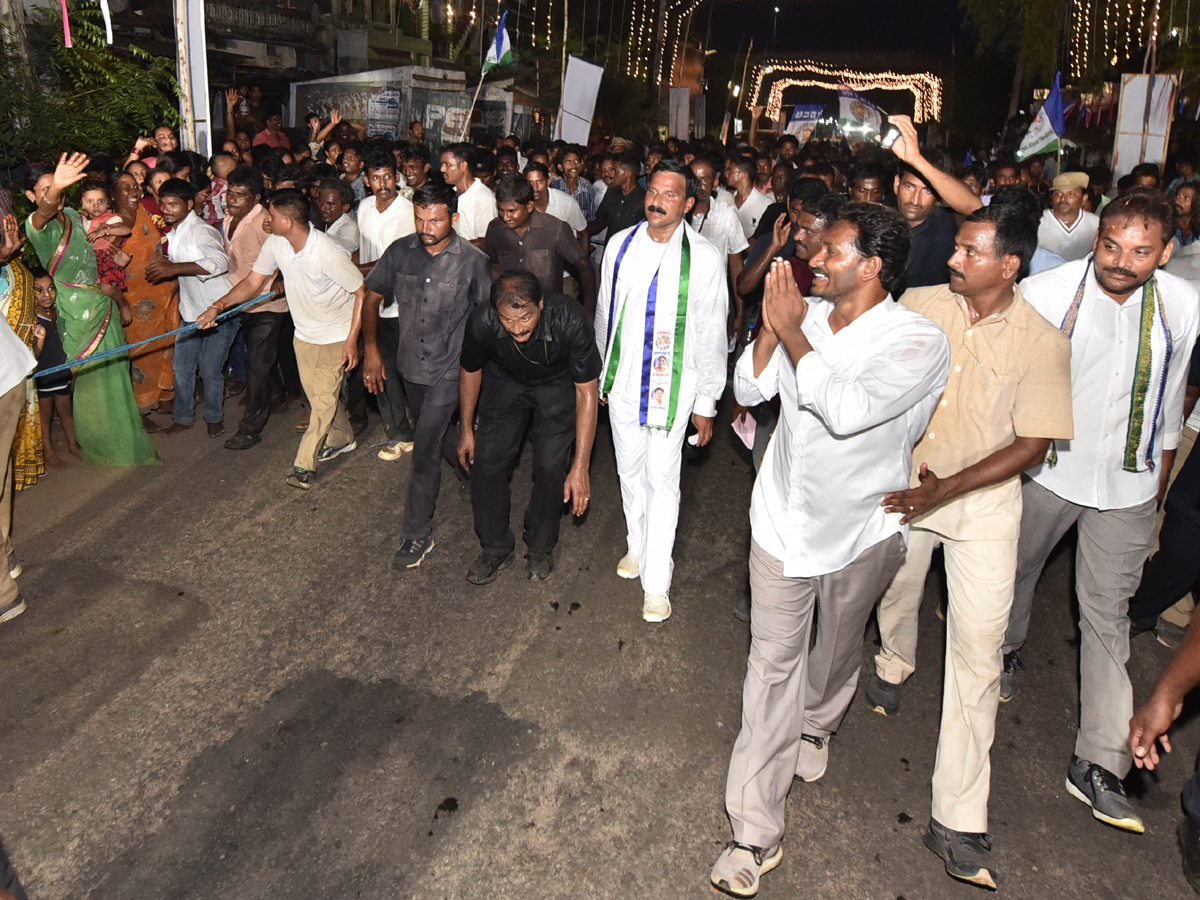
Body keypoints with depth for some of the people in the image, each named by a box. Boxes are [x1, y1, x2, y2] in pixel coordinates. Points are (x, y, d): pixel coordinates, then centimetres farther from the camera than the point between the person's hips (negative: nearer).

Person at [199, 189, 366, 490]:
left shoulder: (328, 253, -29)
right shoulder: (275, 244, -10)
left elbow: (361, 293, -20)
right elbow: (253, 282, 0)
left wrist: (351, 339, -19)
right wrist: (218, 306, -12)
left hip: (335, 335, -7)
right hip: (304, 332, 7)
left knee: (324, 397, -2)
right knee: (317, 393, 17)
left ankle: (304, 463, 9)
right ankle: (341, 439, 40)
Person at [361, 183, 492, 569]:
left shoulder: (473, 261, -14)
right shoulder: (400, 251, -4)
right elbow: (372, 297, 6)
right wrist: (371, 348, 0)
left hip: (449, 369, -5)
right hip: (410, 364, 5)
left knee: (425, 450, -6)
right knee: (438, 434, 24)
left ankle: (417, 534, 8)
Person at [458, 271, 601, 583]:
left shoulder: (570, 321, -38)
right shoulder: (482, 322, -31)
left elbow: (586, 393, -29)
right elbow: (470, 371, -7)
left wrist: (580, 467, -29)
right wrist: (466, 428, 5)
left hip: (557, 385, -1)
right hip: (504, 382, 2)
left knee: (551, 466, -9)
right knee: (486, 461, -4)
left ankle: (540, 548, 17)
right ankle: (496, 549, 18)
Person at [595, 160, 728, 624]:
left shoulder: (705, 258, -10)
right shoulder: (620, 245, 0)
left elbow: (712, 334, -6)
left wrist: (707, 402, -4)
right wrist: (600, 374, 15)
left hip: (672, 386, -4)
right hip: (622, 382, 4)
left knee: (662, 480, -1)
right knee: (630, 472, 17)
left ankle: (656, 583, 11)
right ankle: (637, 546, 41)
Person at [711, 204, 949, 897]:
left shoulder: (919, 341, -20)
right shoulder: (807, 315, -4)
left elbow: (846, 409, -35)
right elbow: (749, 388, -3)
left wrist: (790, 330, -25)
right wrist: (772, 325, -17)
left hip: (860, 529, -2)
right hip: (784, 518, 3)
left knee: (838, 648, 22)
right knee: (772, 662, 3)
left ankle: (815, 724, 58)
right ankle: (758, 832, 14)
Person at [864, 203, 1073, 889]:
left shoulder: (1042, 343, -13)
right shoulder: (919, 304, -7)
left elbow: (1032, 446, -13)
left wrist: (945, 489, -22)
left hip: (984, 501, -2)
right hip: (902, 484, 3)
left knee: (979, 647, -5)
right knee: (894, 594, 22)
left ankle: (958, 820, 5)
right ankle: (896, 667, 59)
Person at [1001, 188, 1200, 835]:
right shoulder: (1047, 291, -15)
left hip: (1127, 487, 1)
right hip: (1047, 467, -1)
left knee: (1108, 612, 2)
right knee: (1017, 568, 18)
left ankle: (1098, 762, 9)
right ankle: (1006, 649, 50)